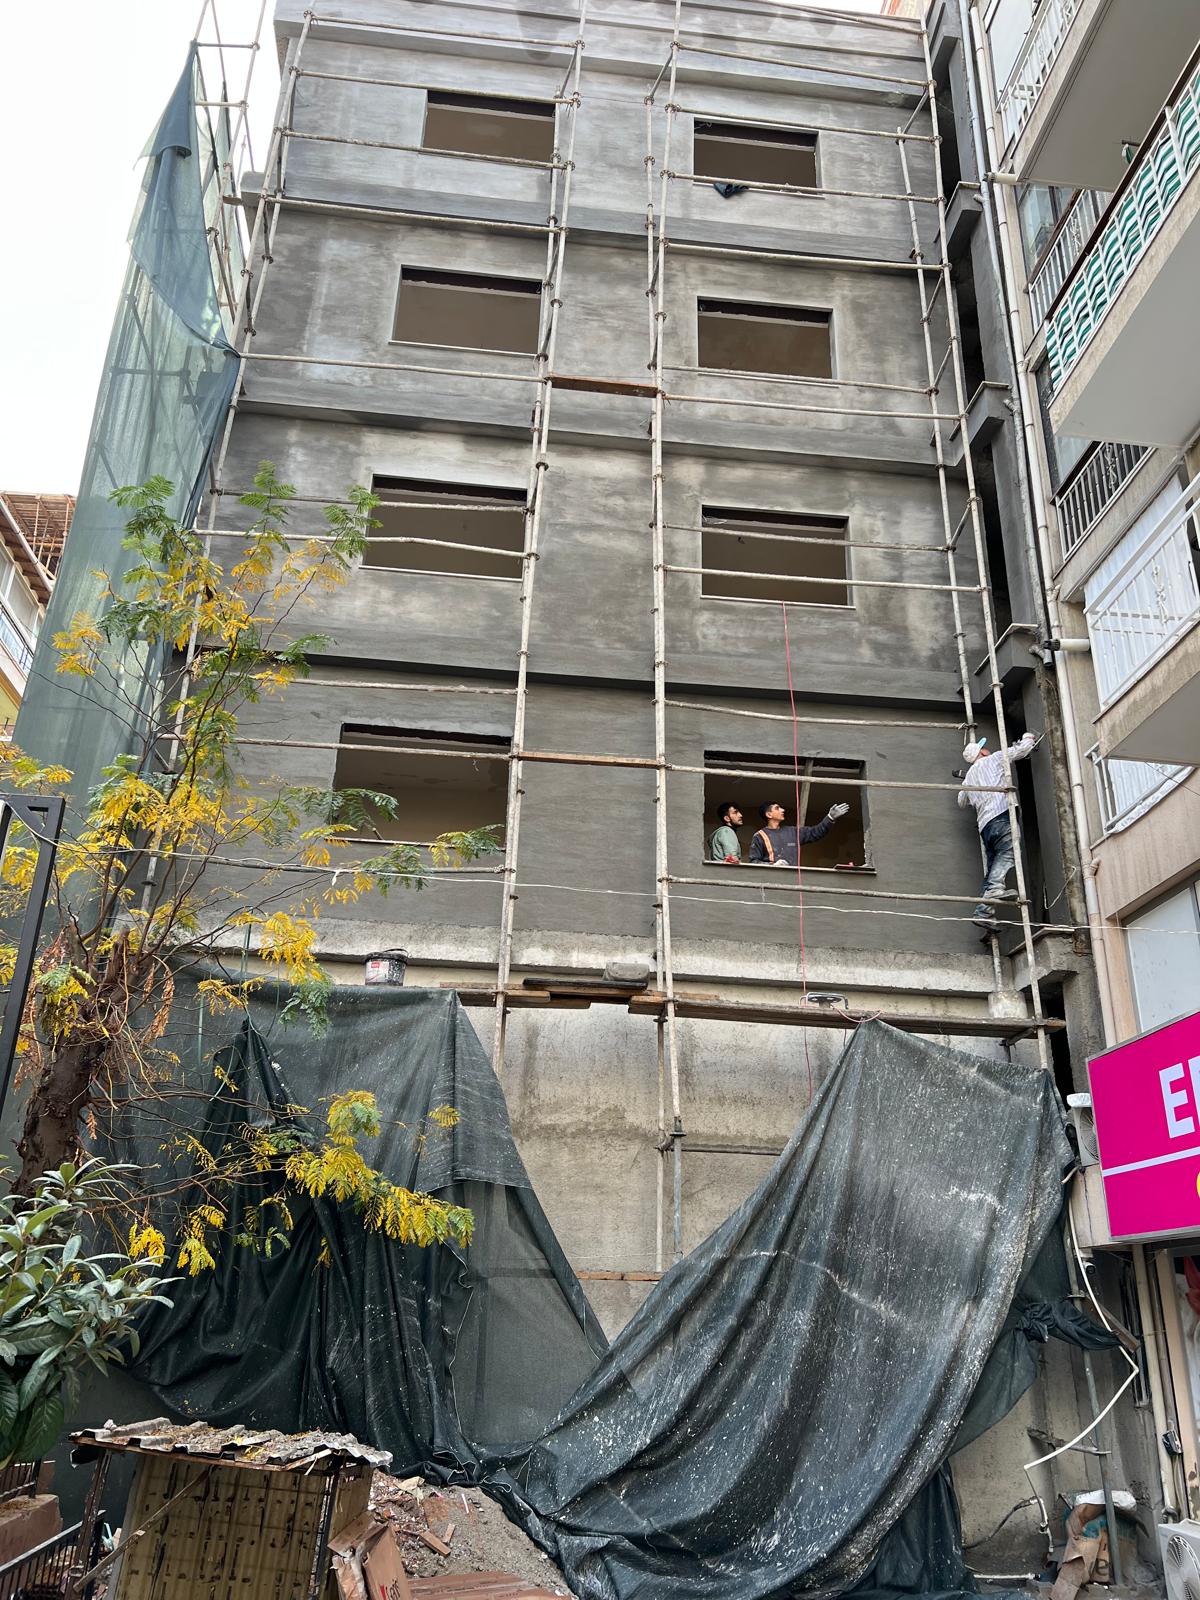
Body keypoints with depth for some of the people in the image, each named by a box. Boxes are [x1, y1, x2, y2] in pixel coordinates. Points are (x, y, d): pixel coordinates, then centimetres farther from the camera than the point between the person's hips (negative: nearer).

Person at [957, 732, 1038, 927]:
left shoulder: (969, 776, 31)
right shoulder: (993, 759, 15)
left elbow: (962, 801, 45)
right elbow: (1021, 750, 18)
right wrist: (1029, 738, 38)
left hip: (984, 823, 7)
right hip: (1001, 814, -7)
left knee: (992, 868, 5)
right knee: (1008, 851, -26)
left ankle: (982, 911, -5)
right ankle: (995, 887, -50)